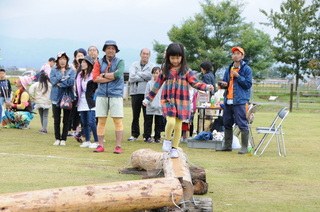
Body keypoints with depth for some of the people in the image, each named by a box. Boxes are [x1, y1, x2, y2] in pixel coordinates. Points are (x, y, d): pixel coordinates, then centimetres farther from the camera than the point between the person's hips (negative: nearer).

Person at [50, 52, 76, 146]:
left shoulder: (71, 71, 7)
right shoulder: (54, 71, 9)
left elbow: (71, 82, -10)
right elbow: (53, 81, -9)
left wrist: (60, 83, -10)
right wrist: (62, 74, -4)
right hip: (56, 97, 1)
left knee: (66, 120, 1)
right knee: (56, 120, 3)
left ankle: (63, 139, 8)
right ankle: (57, 139, 12)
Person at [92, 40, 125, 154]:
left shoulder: (120, 62, 5)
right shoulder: (99, 62, 10)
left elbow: (118, 74, -13)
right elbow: (95, 78, -3)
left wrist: (104, 75, -5)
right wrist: (112, 76, -8)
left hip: (116, 94, -2)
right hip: (101, 95, 2)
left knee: (118, 121, -4)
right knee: (101, 121, 3)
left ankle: (118, 146, -1)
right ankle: (100, 145, 9)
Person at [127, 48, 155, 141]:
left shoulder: (152, 65, 7)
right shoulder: (134, 65, 11)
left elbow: (151, 76, -12)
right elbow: (131, 78, -3)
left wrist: (138, 74, -4)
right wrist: (144, 77, -7)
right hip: (135, 92, 2)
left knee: (147, 115, -1)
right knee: (135, 115, 5)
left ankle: (146, 135, 6)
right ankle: (134, 134, 13)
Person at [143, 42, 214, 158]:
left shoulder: (186, 71, 3)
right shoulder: (165, 70, 7)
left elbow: (195, 83, -3)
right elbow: (157, 85, 13)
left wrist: (206, 87, -20)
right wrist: (148, 98, 16)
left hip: (182, 102, 1)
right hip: (168, 101, 0)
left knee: (178, 126, 4)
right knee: (171, 121, -20)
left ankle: (174, 148, 18)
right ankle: (167, 140, 7)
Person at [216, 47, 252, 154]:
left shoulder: (246, 69, -2)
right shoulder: (229, 69, 17)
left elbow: (248, 84, -9)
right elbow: (224, 82, 23)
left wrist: (238, 76, -15)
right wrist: (224, 84, 0)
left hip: (240, 101, -7)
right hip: (228, 101, 7)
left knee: (242, 124, -7)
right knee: (227, 124, 12)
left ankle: (244, 147, -4)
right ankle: (227, 145, 22)